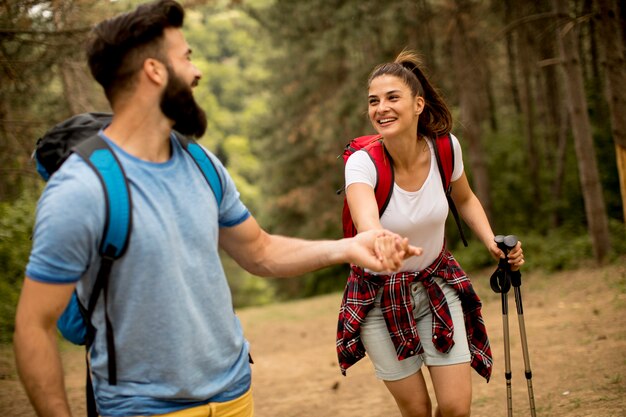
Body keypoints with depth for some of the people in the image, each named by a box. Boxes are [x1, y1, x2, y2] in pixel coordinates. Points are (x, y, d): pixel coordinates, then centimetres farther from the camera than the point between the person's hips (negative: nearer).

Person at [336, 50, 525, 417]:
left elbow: (465, 199, 9)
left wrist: (492, 242, -8)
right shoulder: (362, 163, -25)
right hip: (381, 296, -2)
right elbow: (367, 222, -46)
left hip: (438, 285, 3)